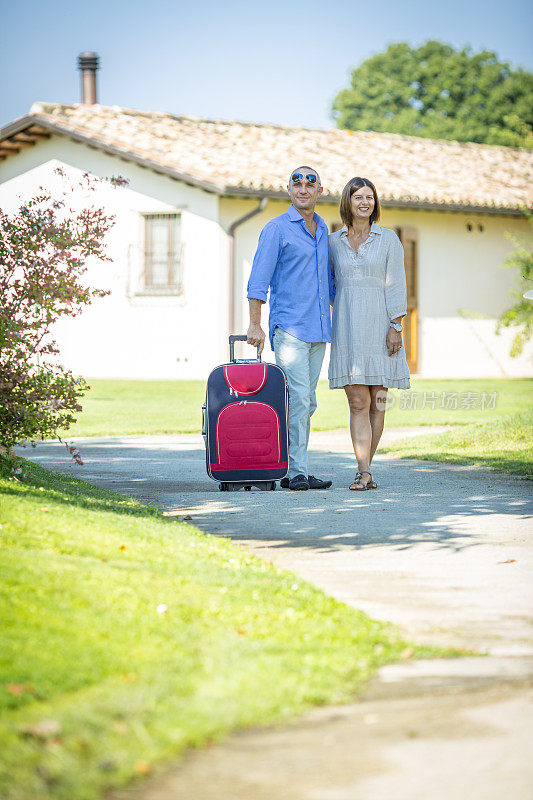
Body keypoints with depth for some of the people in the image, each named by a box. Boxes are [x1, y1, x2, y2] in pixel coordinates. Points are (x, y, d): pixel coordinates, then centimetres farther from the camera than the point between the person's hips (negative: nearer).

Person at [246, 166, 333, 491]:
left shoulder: (324, 230, 17)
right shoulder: (277, 229, -3)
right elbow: (258, 280, -7)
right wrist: (255, 324, -14)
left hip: (318, 329, 7)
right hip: (289, 327, -7)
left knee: (307, 403, 6)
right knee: (297, 399, -11)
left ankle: (291, 470, 11)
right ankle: (297, 472, -9)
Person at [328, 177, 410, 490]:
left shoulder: (388, 239, 3)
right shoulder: (334, 242, 10)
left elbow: (396, 285, -2)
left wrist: (396, 327, -10)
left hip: (380, 328, -1)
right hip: (348, 330, 1)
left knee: (378, 402, 2)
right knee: (358, 402, -8)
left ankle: (365, 468, 13)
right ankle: (365, 474, -12)